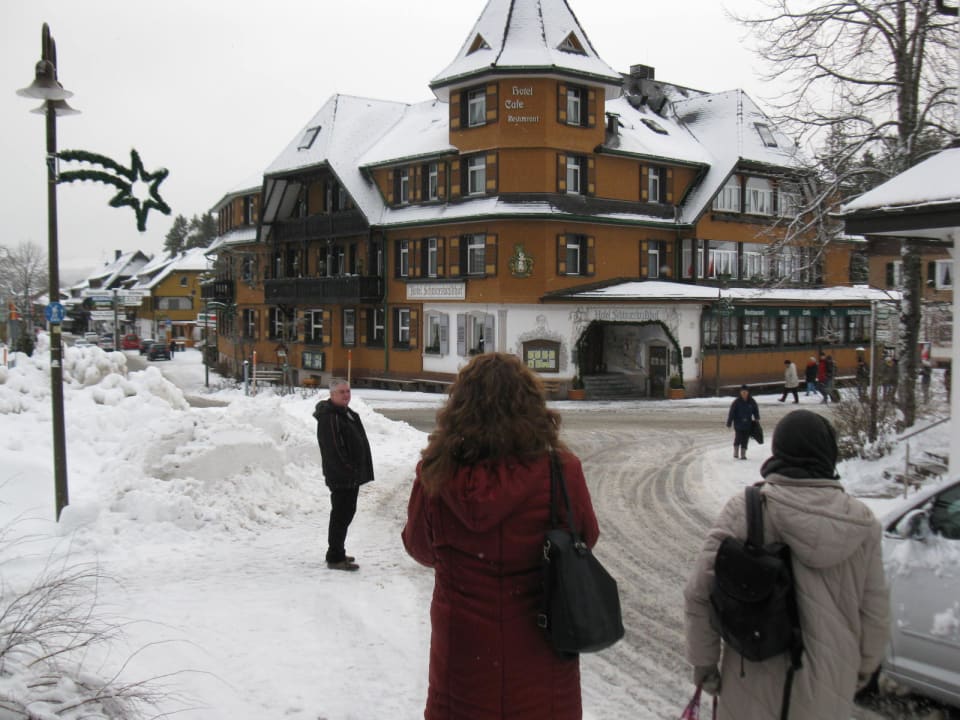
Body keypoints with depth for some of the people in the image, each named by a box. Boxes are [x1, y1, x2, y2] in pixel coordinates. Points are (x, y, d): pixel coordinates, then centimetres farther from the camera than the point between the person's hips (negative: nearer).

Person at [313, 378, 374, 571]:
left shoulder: (347, 414, 16)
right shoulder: (329, 417, -17)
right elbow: (334, 450, -23)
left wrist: (359, 472, 18)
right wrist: (348, 471, -21)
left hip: (351, 477, 10)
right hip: (341, 477, -10)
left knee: (346, 513, 17)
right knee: (341, 515, -5)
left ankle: (337, 553, 29)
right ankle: (335, 558, 2)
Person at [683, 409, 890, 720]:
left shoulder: (746, 508, -14)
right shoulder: (861, 522, -7)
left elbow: (701, 591, -13)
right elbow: (875, 609, 1)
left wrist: (703, 660, 0)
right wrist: (865, 665, 18)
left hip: (756, 682, -2)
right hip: (829, 686, 2)